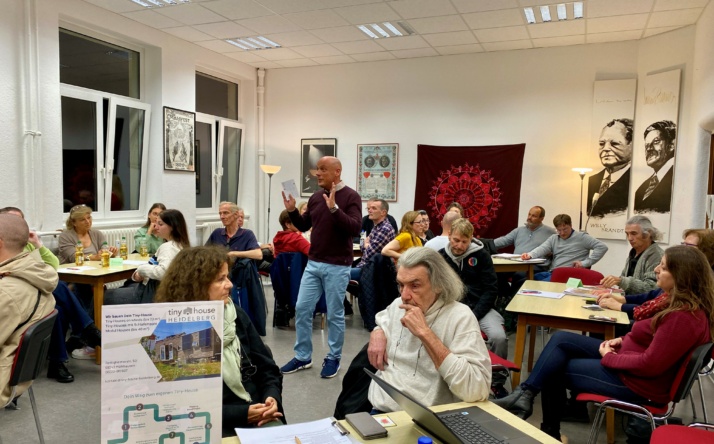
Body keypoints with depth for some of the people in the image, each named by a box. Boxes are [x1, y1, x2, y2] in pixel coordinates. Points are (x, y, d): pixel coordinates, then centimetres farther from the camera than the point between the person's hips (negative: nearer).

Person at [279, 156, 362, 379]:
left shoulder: (351, 197, -9)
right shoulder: (315, 197, 10)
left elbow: (355, 229, -20)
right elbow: (303, 226, 19)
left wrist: (334, 208, -29)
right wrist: (292, 211, 1)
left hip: (337, 266, -6)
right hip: (313, 263, 6)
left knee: (335, 314, 4)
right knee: (302, 309, 7)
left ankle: (334, 358, 21)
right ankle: (303, 357, 21)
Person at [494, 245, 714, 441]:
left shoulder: (683, 316, -28)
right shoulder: (680, 302, 3)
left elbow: (650, 365, -28)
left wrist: (609, 357, -15)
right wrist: (623, 339, 3)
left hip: (635, 380, -10)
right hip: (628, 359, 10)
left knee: (553, 370, 0)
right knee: (560, 339, 1)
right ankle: (526, 394, -1)